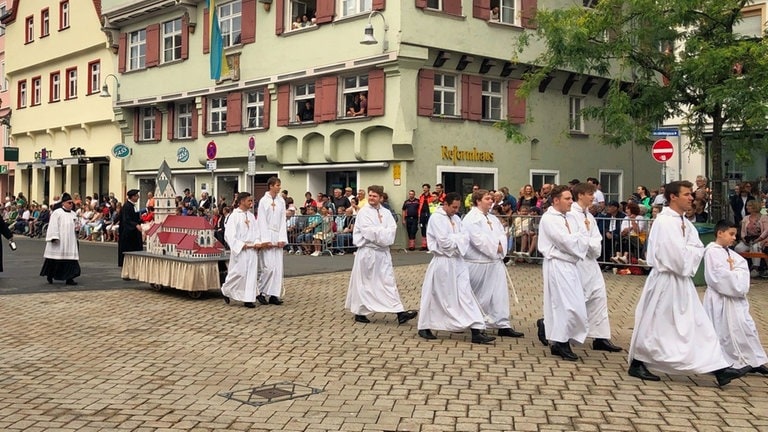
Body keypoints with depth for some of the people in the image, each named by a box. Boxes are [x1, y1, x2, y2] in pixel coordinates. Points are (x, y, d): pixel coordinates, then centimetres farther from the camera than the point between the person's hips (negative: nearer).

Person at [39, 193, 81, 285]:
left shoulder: (73, 214, 12)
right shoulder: (57, 213, -6)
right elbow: (53, 226, -10)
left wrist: (77, 228, 1)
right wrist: (54, 238, -17)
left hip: (70, 241, 5)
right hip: (58, 242, -5)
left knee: (70, 259, -3)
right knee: (55, 259, 4)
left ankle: (69, 278, -1)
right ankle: (49, 275, 23)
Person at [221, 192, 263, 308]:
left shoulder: (251, 216, 13)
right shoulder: (234, 216, -6)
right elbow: (229, 234, -10)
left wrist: (257, 243, -4)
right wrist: (242, 245, -16)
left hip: (252, 249, 6)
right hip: (239, 250, -6)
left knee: (252, 273, 1)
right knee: (239, 272, -6)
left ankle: (248, 299, 5)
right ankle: (226, 290, 20)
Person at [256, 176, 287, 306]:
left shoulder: (281, 201, 10)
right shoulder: (263, 201, -2)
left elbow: (283, 221, 9)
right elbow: (262, 221, -6)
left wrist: (282, 239, -1)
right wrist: (265, 240, -13)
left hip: (277, 237, 5)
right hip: (267, 235, -5)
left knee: (278, 267, 2)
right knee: (269, 267, -10)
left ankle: (274, 295, 6)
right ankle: (260, 292, 5)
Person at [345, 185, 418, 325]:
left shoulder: (386, 212, 9)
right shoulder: (363, 212, -5)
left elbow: (392, 229, -4)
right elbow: (368, 231, -17)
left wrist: (378, 232, -18)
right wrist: (384, 232, -11)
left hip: (383, 252, 5)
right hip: (367, 252, -4)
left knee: (389, 281, 2)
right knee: (364, 283, 4)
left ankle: (400, 313, -2)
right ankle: (359, 312, 19)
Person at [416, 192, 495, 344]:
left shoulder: (456, 219, 12)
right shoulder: (436, 218, -12)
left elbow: (466, 237, 4)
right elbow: (444, 242, -19)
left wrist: (453, 239, -14)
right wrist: (458, 239, -5)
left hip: (457, 262, 7)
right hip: (442, 263, -7)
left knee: (466, 295, 1)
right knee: (435, 296, 5)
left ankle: (476, 332, -1)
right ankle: (424, 327, 22)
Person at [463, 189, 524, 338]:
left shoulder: (493, 218, 15)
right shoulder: (471, 218, -12)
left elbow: (502, 234, 10)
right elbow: (478, 239, -21)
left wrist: (501, 247, -10)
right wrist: (495, 248, -13)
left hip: (495, 261, 8)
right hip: (478, 263, -7)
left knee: (500, 292, 2)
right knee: (476, 295, 5)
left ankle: (503, 325, 4)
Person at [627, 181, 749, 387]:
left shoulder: (684, 222, 10)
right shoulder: (664, 222, -19)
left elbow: (699, 249, 6)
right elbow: (678, 256, -24)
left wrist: (687, 252, -11)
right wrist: (691, 251, -7)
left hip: (681, 281, 9)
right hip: (666, 282, -9)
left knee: (699, 325, 8)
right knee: (653, 325, 3)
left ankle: (719, 370, 11)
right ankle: (637, 364, 18)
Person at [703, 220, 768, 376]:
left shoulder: (730, 253, 13)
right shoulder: (712, 252, -14)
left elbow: (744, 268, 4)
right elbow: (721, 275, -22)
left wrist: (733, 269, -14)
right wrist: (737, 284, -13)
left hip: (735, 297, 8)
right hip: (720, 299, -8)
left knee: (746, 327, 9)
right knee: (723, 331, -1)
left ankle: (755, 361, 17)